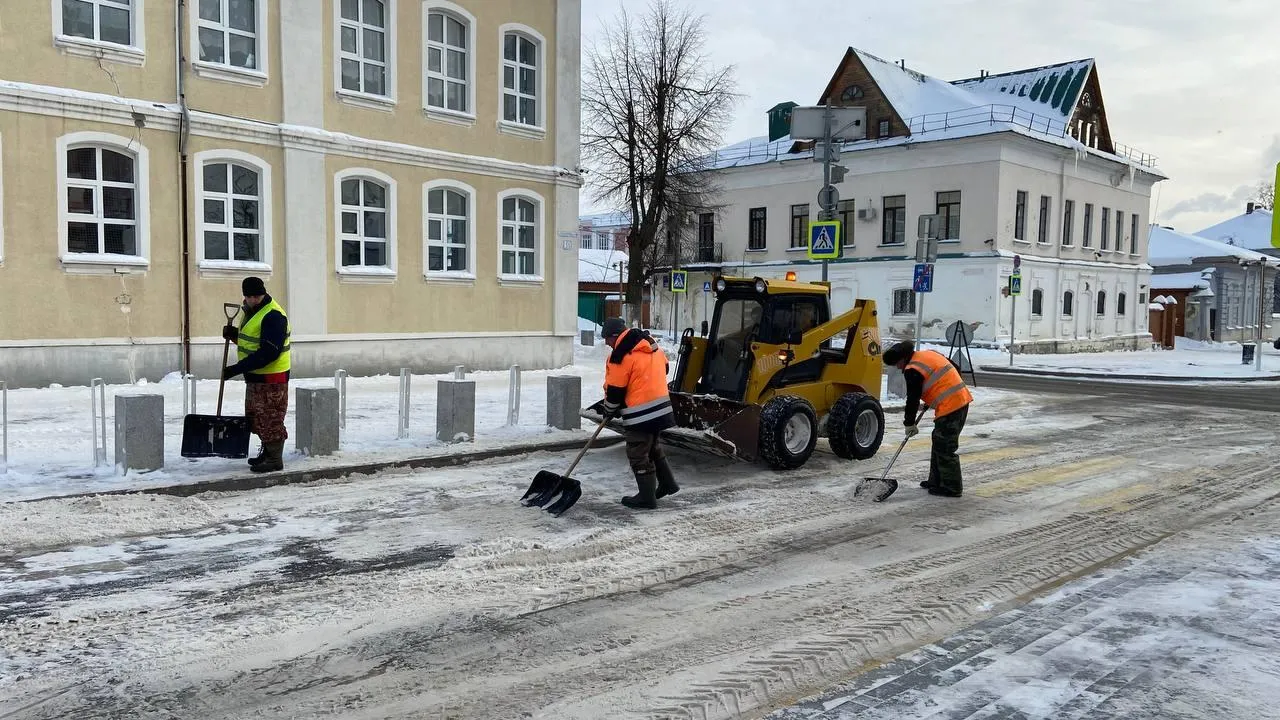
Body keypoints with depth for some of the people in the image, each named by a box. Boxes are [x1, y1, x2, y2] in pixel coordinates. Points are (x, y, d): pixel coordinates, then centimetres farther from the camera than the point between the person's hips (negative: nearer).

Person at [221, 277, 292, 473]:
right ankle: (267, 453, 31)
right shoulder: (252, 311, 13)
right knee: (256, 418, 18)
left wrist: (237, 369, -25)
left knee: (270, 419, -5)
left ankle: (275, 460, 4)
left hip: (271, 378, -10)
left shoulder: (273, 316, -20)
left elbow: (268, 353, -26)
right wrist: (234, 334, 4)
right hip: (254, 376, 10)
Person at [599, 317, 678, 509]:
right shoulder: (652, 345, 9)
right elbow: (664, 368, 20)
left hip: (640, 414, -9)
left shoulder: (621, 356, -16)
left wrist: (609, 411, 7)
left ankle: (646, 498, 10)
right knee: (652, 447, 25)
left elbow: (614, 390, -11)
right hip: (661, 408, 9)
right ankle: (667, 483, 33)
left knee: (638, 455, 2)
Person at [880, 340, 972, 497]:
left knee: (944, 448, -3)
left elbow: (913, 399, -8)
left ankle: (951, 488, 2)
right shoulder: (930, 353, 15)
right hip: (962, 399, 10)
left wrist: (910, 424, 4)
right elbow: (956, 369, 22)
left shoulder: (912, 371, -12)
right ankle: (936, 481, 24)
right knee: (939, 442, 17)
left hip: (949, 407, -10)